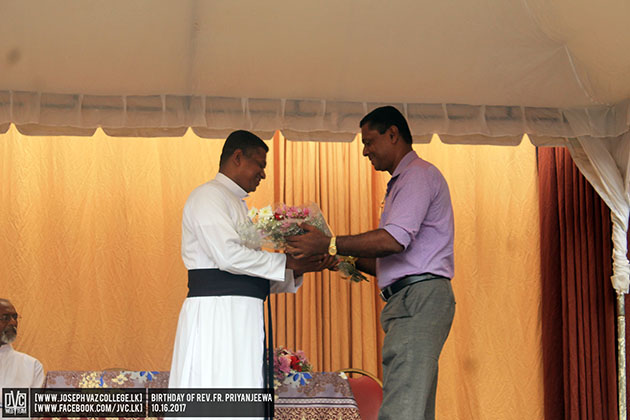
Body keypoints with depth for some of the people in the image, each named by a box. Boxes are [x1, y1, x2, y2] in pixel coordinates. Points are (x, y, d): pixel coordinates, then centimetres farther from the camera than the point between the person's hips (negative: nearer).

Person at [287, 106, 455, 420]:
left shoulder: (419, 174, -4)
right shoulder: (402, 183, 29)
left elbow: (394, 239, -20)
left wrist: (329, 245, -16)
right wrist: (348, 261, 14)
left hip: (419, 298, -11)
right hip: (411, 301, 11)